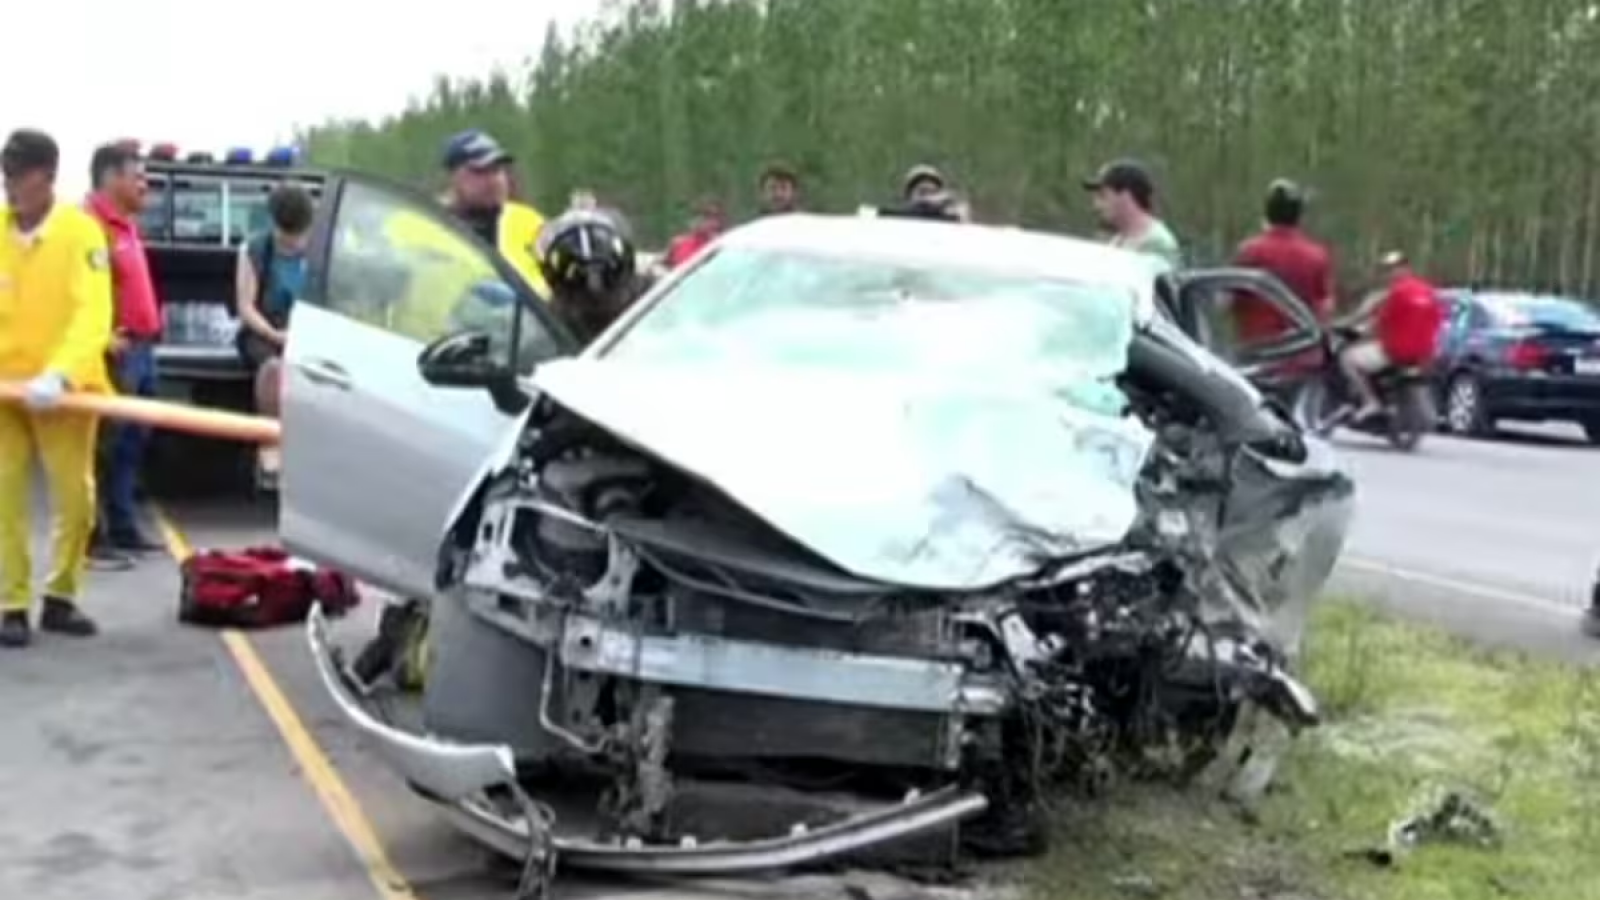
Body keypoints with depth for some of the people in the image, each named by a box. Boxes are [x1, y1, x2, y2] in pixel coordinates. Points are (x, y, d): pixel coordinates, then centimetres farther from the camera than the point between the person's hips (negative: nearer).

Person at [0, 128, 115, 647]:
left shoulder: (81, 231, -10)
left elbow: (93, 314, -19)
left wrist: (60, 374, -34)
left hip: (63, 389, -2)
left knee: (76, 497, 5)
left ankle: (59, 599, 22)